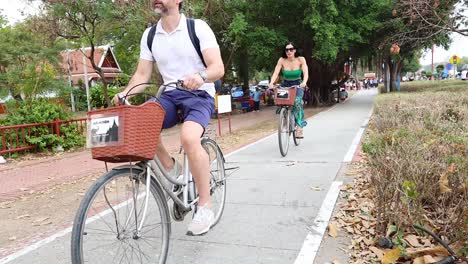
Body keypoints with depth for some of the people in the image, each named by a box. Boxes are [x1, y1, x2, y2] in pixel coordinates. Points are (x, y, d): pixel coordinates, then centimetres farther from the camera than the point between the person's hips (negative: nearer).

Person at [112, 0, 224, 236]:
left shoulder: (198, 27, -5)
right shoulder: (149, 35, 9)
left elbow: (218, 68, -13)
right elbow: (142, 74, 8)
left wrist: (201, 77, -35)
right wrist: (123, 94, -12)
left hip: (199, 95, -4)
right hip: (169, 95, 5)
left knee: (189, 137, -34)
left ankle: (205, 206, -18)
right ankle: (170, 167, -1)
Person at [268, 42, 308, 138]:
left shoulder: (301, 59, -12)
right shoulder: (282, 60, -11)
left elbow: (306, 73, -21)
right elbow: (276, 73, -20)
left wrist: (304, 82, -41)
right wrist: (271, 83, -38)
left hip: (297, 85, -1)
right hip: (285, 85, 2)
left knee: (297, 101, -26)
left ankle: (299, 126, -22)